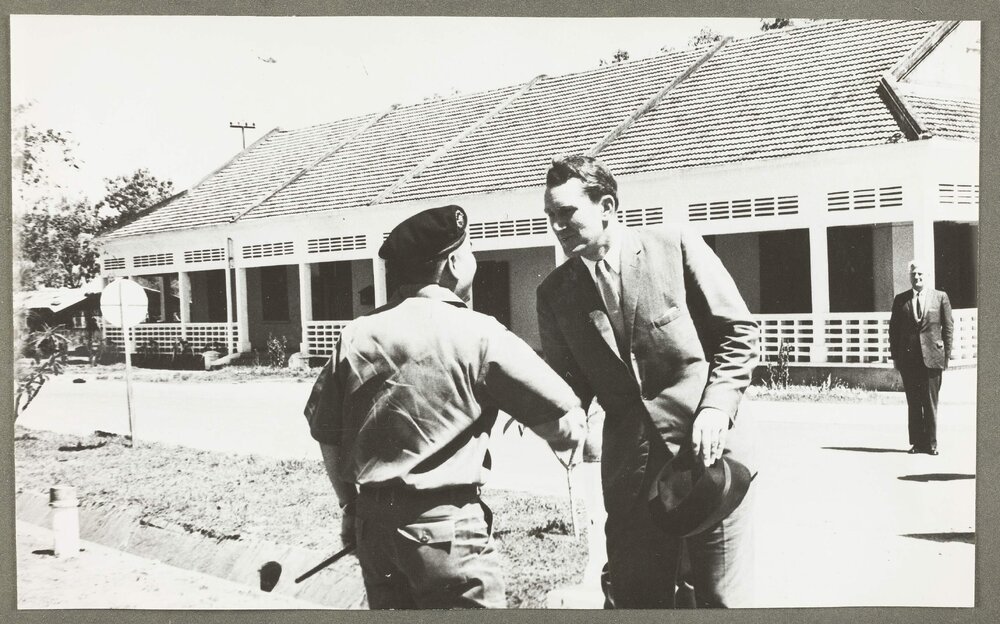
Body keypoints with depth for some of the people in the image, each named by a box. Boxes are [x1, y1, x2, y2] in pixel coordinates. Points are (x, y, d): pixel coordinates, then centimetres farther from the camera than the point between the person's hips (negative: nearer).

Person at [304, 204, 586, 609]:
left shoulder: (356, 336, 3)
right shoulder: (476, 333, -10)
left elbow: (324, 428, 10)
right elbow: (559, 410, -7)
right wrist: (569, 447, 15)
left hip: (372, 520, 6)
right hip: (445, 524, -6)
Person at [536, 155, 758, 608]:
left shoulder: (675, 247, -2)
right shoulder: (555, 293, 7)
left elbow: (738, 333, 0)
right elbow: (569, 383, 11)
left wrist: (716, 408, -12)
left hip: (707, 448, -3)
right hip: (629, 465, 3)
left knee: (723, 598, 0)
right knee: (638, 599, 8)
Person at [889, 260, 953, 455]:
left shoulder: (940, 297, 5)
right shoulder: (900, 300, 9)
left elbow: (948, 327, 5)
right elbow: (894, 329, 10)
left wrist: (946, 355, 0)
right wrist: (895, 356, 4)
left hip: (932, 357, -2)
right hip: (908, 358, 2)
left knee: (930, 402, 0)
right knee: (913, 403, 4)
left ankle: (931, 443, 6)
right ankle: (917, 442, 9)